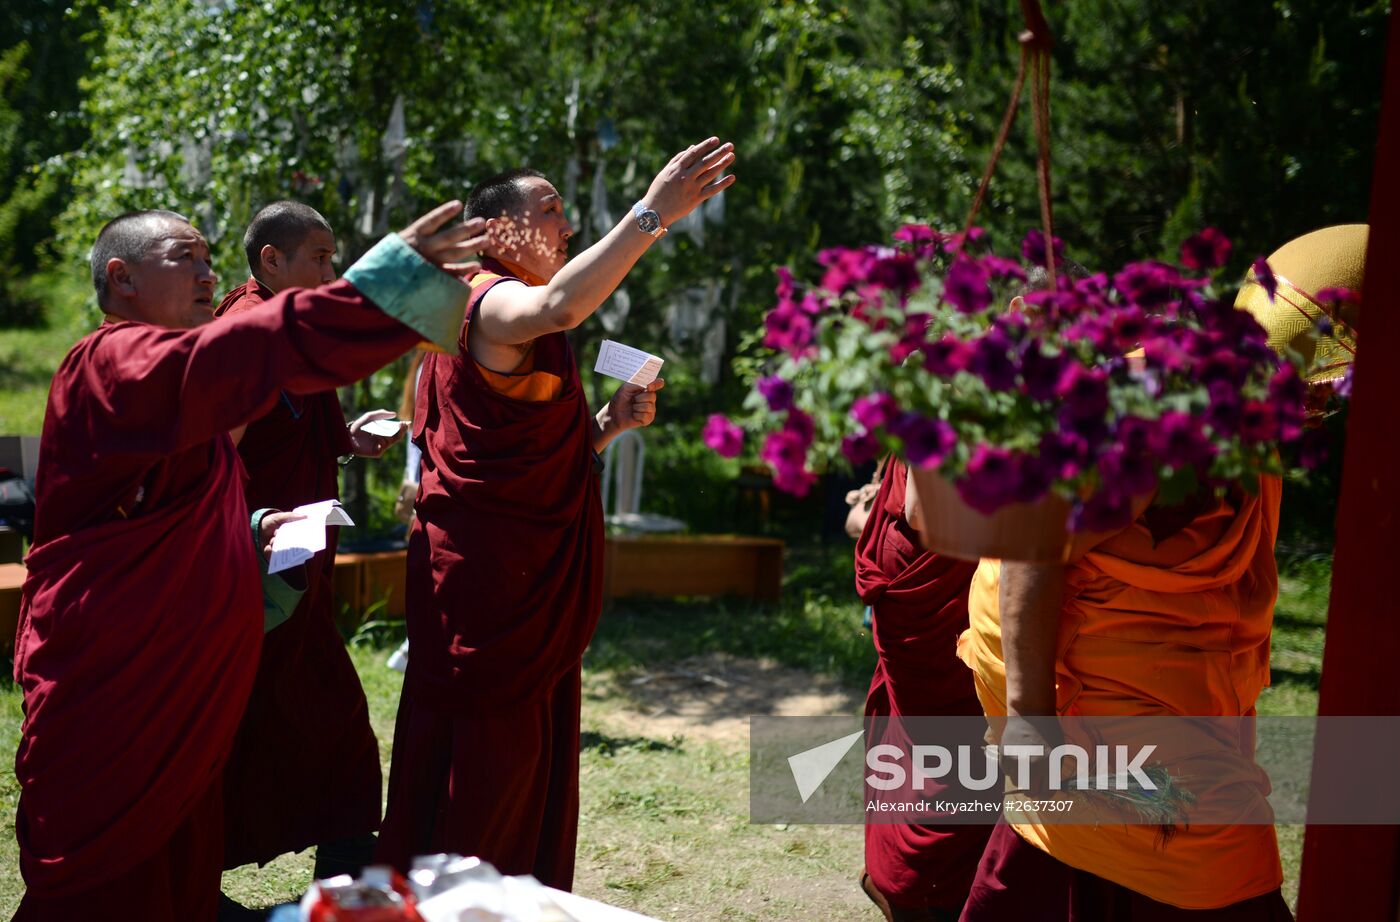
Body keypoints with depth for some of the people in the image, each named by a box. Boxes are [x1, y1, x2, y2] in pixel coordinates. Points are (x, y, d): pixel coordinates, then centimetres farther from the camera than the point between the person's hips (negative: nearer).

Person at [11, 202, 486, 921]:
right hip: (112, 693, -10)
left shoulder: (159, 370, 21)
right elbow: (250, 350, -34)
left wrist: (251, 531, 14)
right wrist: (398, 269, -37)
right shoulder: (111, 362, -14)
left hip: (181, 693, 10)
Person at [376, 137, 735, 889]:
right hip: (487, 592, -10)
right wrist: (652, 213, -36)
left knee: (530, 771, 14)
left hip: (534, 594, 10)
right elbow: (558, 306, -37)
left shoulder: (526, 336, 21)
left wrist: (608, 423, 8)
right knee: (481, 784, -4)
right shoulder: (489, 303, -12)